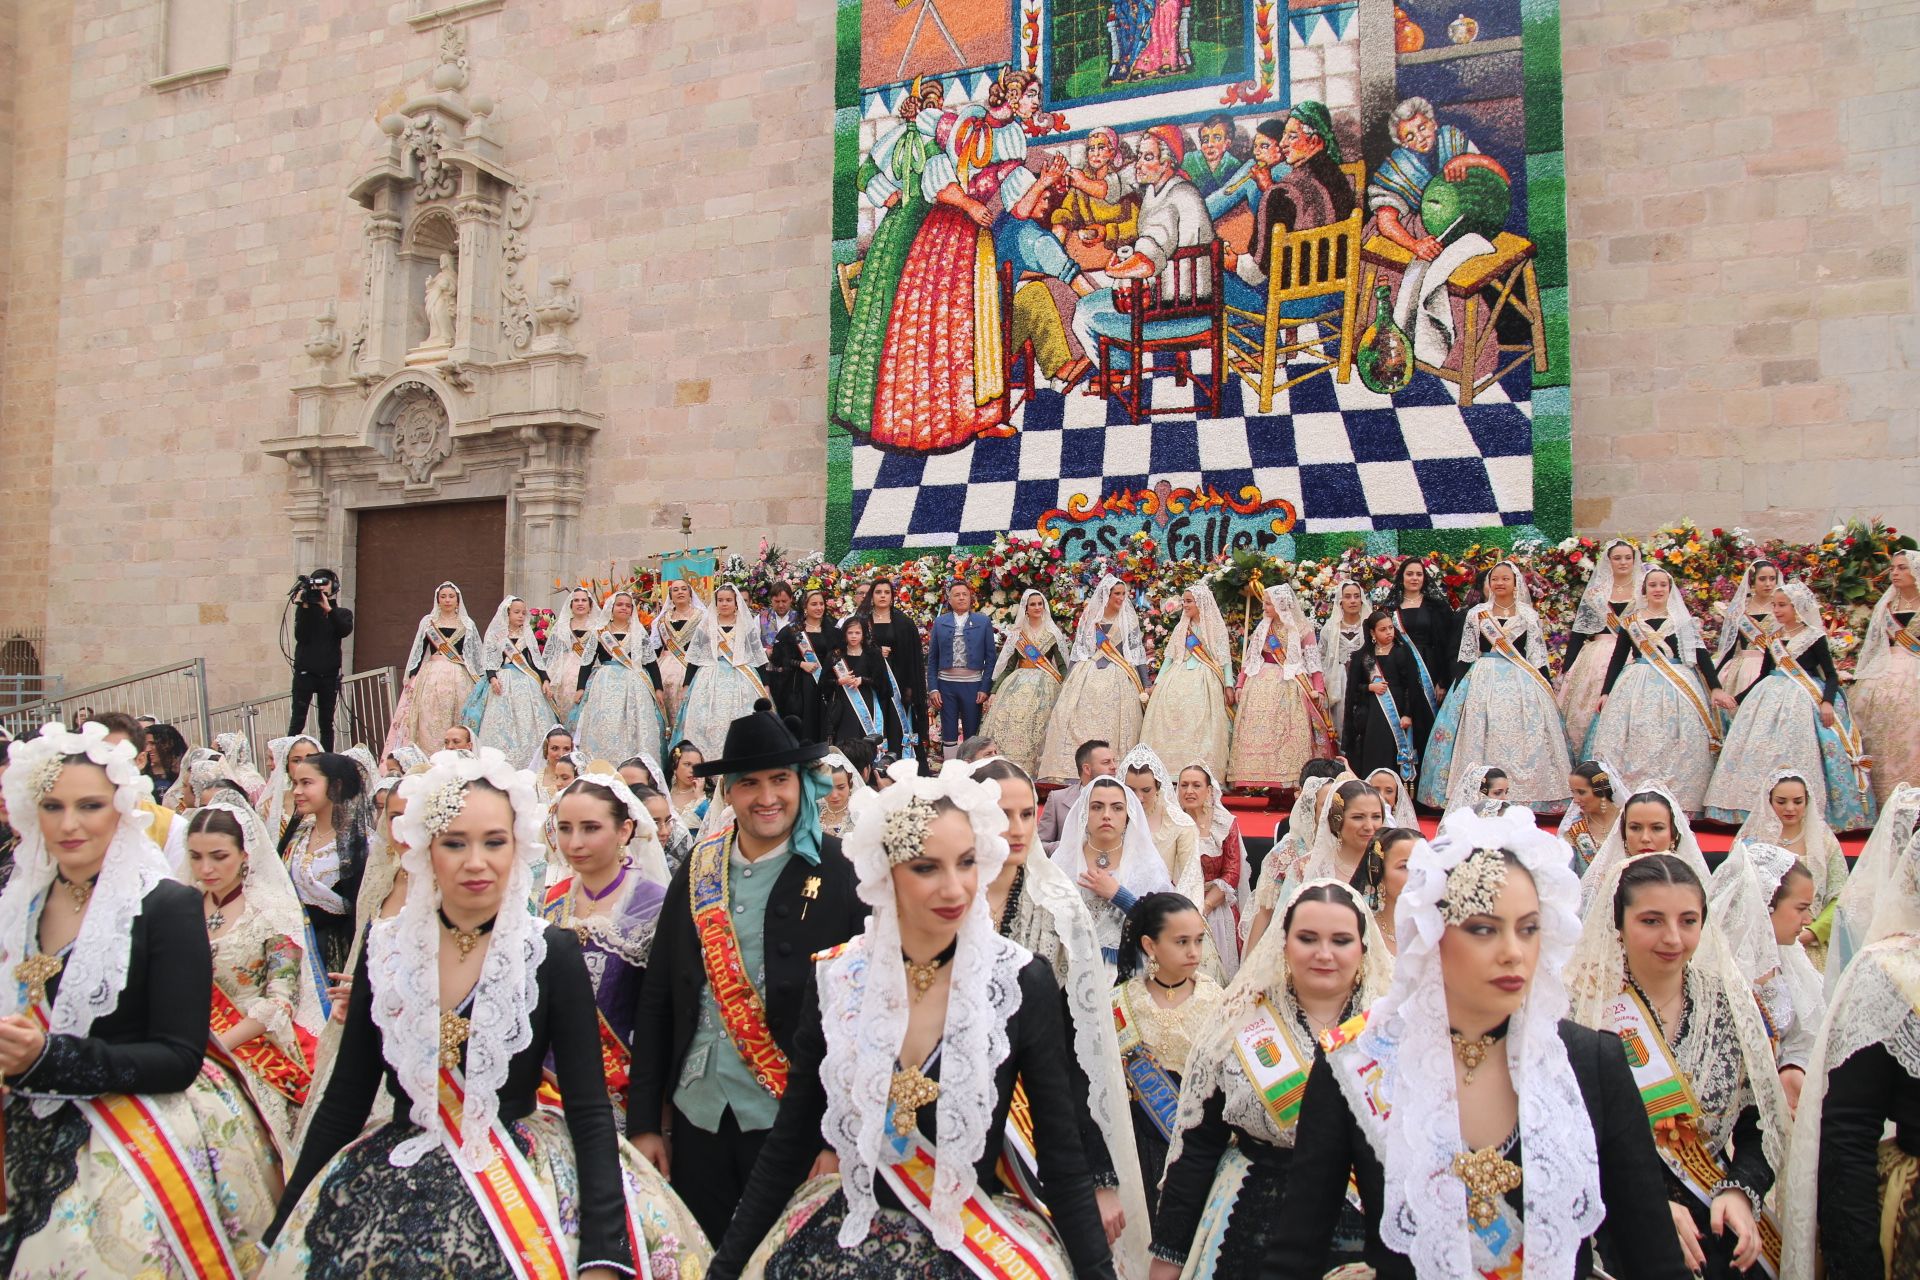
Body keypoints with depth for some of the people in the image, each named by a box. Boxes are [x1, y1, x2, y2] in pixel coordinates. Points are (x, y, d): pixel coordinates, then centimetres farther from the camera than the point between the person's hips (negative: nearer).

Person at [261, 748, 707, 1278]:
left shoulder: (551, 952, -6)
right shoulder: (386, 950, 1)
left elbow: (589, 1110, -9)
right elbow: (343, 1103, 8)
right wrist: (282, 1228, 6)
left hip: (521, 1175, -3)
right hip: (394, 1177, 3)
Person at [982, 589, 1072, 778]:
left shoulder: (1053, 633, 8)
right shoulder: (1017, 634, 12)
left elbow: (1062, 665, 5)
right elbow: (1008, 665, 12)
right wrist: (994, 692, 4)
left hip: (1044, 686, -1)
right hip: (1018, 685, 1)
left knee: (1037, 731, -10)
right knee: (1008, 726, -12)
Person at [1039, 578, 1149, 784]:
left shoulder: (1129, 619, 6)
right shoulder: (1088, 616, 8)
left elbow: (1138, 652, 7)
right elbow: (1077, 650, 11)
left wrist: (1145, 685, 5)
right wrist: (1068, 680, 8)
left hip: (1118, 679, 0)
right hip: (1088, 676, 1)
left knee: (1114, 727, -3)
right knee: (1080, 726, -5)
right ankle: (1072, 772, -4)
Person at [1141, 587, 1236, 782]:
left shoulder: (1216, 626, 5)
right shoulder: (1181, 627, 16)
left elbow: (1225, 657, 2)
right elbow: (1170, 656, 17)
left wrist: (1229, 685, -6)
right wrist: (1158, 682, 12)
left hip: (1205, 681, -4)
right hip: (1178, 679, 4)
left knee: (1201, 727, -10)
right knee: (1175, 724, -4)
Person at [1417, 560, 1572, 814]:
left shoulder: (1529, 615, 6)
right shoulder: (1476, 613, 7)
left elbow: (1537, 656, 6)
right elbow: (1465, 654, 7)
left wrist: (1547, 690, 1)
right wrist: (1458, 686, 2)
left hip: (1521, 683, 0)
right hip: (1482, 680, 0)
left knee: (1521, 740, -4)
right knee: (1480, 739, -2)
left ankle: (1522, 800, 1)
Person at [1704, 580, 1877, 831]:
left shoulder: (1814, 637, -3)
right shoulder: (1773, 638, 12)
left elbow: (1831, 674, -3)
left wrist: (1827, 702, -18)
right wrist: (1739, 698, 18)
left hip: (1803, 700, -5)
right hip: (1770, 697, 5)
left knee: (1798, 754, -10)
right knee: (1761, 752, -1)